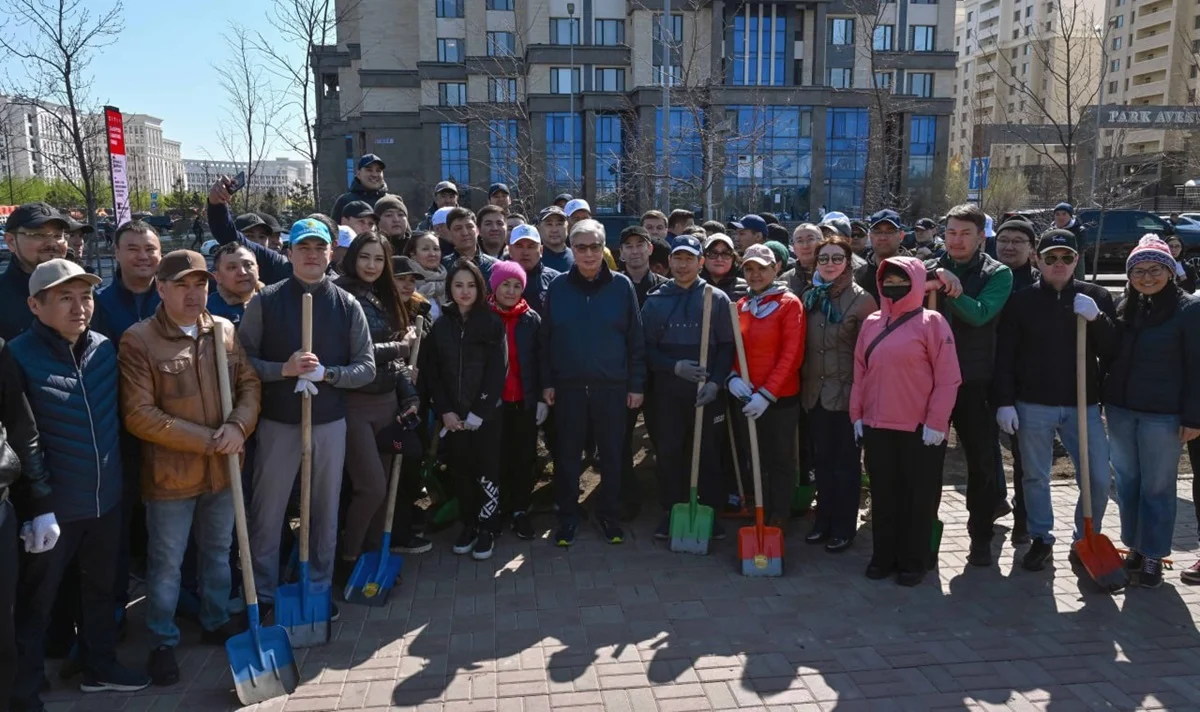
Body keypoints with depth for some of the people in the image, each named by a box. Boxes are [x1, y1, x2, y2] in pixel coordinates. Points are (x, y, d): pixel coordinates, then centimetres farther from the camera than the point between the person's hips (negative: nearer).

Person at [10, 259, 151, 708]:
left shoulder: (105, 349, 0)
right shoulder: (18, 357, -15)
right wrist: (39, 505, -16)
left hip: (106, 498, 5)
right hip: (53, 506, -5)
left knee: (101, 588, 20)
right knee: (36, 600, 11)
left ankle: (100, 666, 39)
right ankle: (25, 691, 27)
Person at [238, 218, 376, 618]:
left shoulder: (347, 305, 0)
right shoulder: (266, 301, -3)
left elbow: (366, 368, -1)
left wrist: (325, 372, -16)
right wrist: (284, 369, -20)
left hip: (330, 423, 2)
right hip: (277, 422, -1)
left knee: (326, 510, 13)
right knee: (267, 511, 8)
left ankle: (319, 587, 29)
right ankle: (263, 593, 24)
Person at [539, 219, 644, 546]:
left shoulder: (621, 286, -1)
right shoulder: (558, 287, 3)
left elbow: (636, 338, 0)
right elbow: (545, 339, 5)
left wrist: (637, 384, -3)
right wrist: (546, 382, 0)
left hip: (612, 387, -1)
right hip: (568, 387, 1)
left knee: (612, 455, 9)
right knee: (567, 455, 8)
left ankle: (609, 515, 25)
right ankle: (567, 516, 23)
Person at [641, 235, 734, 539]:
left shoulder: (717, 299, 1)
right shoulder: (655, 300, 5)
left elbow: (727, 346, -2)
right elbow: (646, 347, 2)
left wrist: (715, 382, -14)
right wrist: (674, 366, -13)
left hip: (707, 392, -1)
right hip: (667, 391, 1)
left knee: (709, 453, 6)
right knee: (667, 453, 5)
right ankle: (671, 512, 18)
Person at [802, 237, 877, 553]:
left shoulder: (862, 300, -8)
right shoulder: (809, 297, 8)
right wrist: (803, 384, 8)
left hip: (847, 393, -5)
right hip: (816, 393, 5)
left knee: (845, 463, 6)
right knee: (821, 461, 13)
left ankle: (843, 528, 17)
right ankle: (824, 520, 26)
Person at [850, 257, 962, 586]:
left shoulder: (931, 322, -6)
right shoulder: (871, 324, 8)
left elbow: (947, 378, -9)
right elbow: (860, 373, 11)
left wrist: (936, 423, -13)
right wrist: (857, 414, 7)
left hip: (921, 429, -4)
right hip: (877, 426, 5)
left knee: (918, 497, 6)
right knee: (883, 495, 12)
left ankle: (914, 562, 19)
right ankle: (884, 556, 25)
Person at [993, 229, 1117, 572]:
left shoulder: (1096, 297, 5)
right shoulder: (1021, 300, 1)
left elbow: (1114, 351, 0)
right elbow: (1005, 356, -1)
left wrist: (1097, 319, -17)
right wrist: (1005, 402, -7)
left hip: (1083, 404, 1)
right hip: (1033, 405, -1)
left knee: (1098, 479, 1)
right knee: (1035, 477, 9)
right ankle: (1041, 540, 25)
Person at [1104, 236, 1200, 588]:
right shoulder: (1125, 308, 7)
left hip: (1163, 414, -5)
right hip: (1120, 409, 5)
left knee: (1157, 487, 5)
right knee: (1126, 482, 12)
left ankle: (1153, 555, 16)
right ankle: (1134, 547, 25)